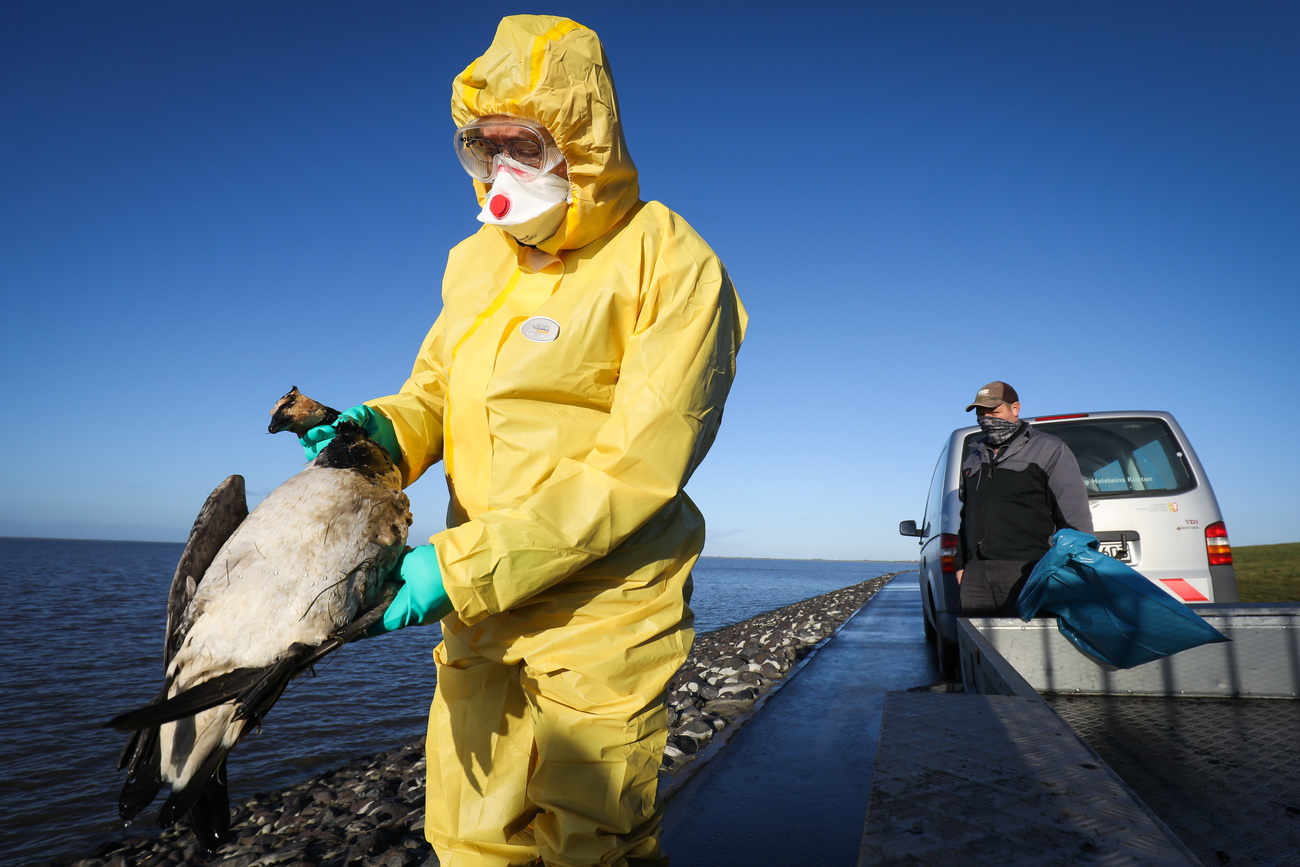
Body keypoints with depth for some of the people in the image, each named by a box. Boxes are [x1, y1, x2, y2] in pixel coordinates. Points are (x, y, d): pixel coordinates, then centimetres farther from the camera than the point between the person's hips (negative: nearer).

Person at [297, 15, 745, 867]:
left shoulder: (671, 269, -13)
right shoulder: (477, 260, 8)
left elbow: (635, 471, -19)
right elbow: (435, 389, 16)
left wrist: (461, 566, -21)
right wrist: (385, 431, -8)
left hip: (601, 619, -5)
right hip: (479, 606, 6)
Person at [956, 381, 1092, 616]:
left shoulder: (1048, 450, 6)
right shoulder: (974, 459, 25)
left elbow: (1075, 518, 1)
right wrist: (960, 565, 19)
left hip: (1026, 572, -5)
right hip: (976, 573, 5)